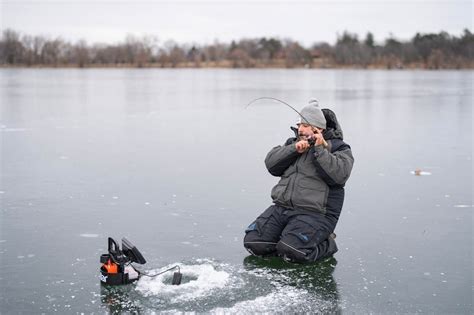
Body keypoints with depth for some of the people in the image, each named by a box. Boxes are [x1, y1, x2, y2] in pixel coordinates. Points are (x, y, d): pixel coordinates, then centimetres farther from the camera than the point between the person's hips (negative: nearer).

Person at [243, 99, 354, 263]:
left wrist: (319, 150, -18)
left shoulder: (339, 149, 2)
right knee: (253, 242, -11)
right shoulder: (293, 142, 18)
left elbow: (338, 175, -17)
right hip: (281, 207, 6)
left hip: (315, 213, -5)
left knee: (292, 252, -27)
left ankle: (326, 244, 2)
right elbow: (271, 164, 4)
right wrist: (294, 149, -9)